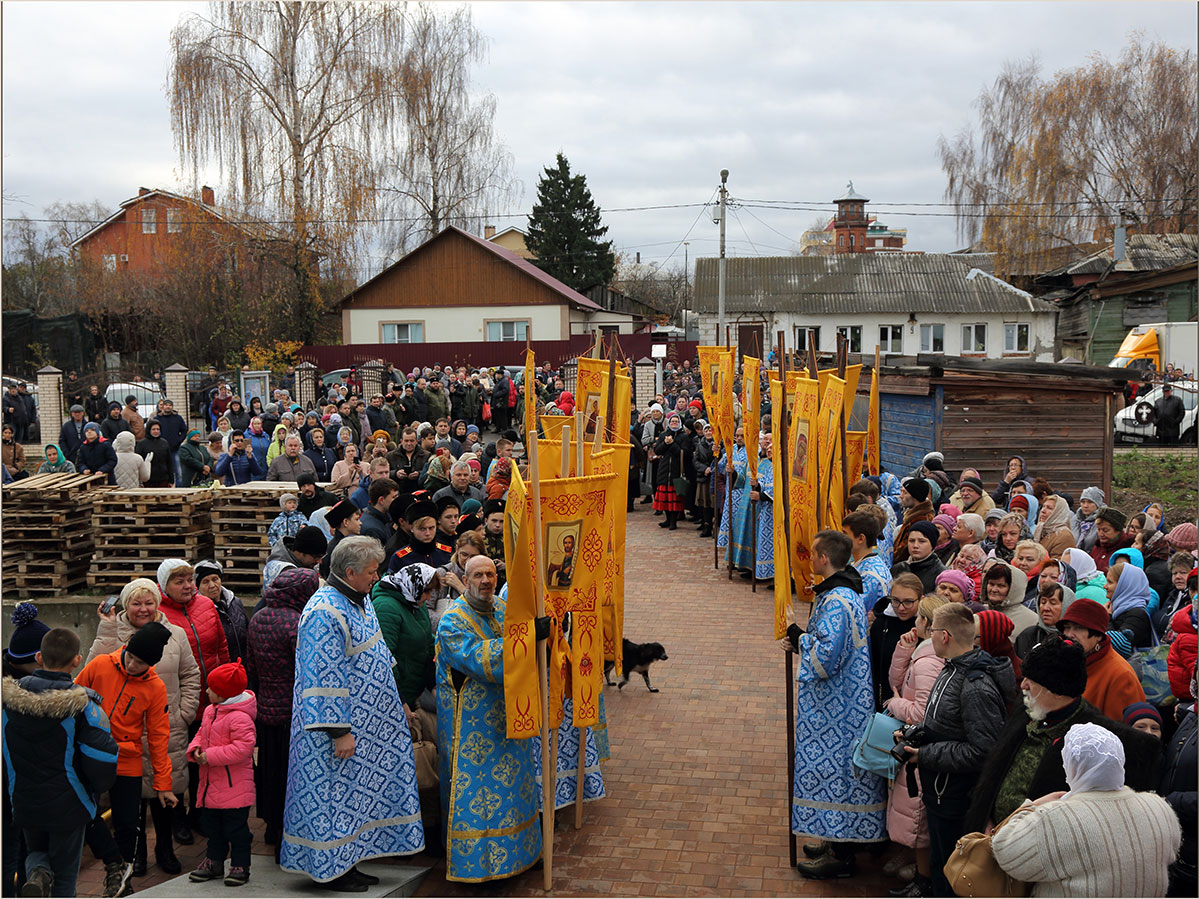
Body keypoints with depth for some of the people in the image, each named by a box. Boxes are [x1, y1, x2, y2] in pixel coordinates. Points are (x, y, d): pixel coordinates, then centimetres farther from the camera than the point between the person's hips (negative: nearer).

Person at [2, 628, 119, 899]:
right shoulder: (82, 705, -18)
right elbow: (103, 756, -19)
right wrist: (99, 786, 2)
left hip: (24, 802, 3)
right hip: (68, 805, -3)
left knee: (36, 850, 26)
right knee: (64, 877, 13)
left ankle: (36, 875, -5)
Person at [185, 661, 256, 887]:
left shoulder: (239, 717, -20)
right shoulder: (210, 711, 10)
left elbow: (243, 748, -26)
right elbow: (201, 734, 21)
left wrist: (211, 756, -23)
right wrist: (195, 749, -2)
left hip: (234, 786, -9)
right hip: (211, 784, 9)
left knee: (235, 827, 0)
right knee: (212, 826, 18)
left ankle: (240, 865, 11)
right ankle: (214, 861, 31)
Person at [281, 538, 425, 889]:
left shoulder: (359, 601, 10)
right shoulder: (325, 612, -21)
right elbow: (324, 677, -24)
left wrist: (397, 703, 23)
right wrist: (339, 731, -24)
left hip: (367, 722, 10)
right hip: (344, 725, -10)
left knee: (358, 790, 13)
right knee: (335, 793, 0)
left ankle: (346, 863, 22)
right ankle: (331, 868, 11)